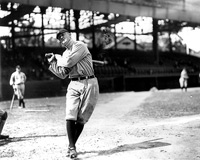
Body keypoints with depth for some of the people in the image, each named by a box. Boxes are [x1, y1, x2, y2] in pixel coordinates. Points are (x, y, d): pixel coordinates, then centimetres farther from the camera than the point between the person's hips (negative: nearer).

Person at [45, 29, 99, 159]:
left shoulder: (80, 46, -2)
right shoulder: (65, 54, 19)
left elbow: (68, 62, -14)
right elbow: (62, 75, 17)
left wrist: (57, 57, 6)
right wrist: (53, 62, 8)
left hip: (89, 84, -5)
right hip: (74, 85, 5)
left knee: (81, 119, -2)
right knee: (70, 116, -13)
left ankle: (72, 145, 11)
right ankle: (72, 147, -7)